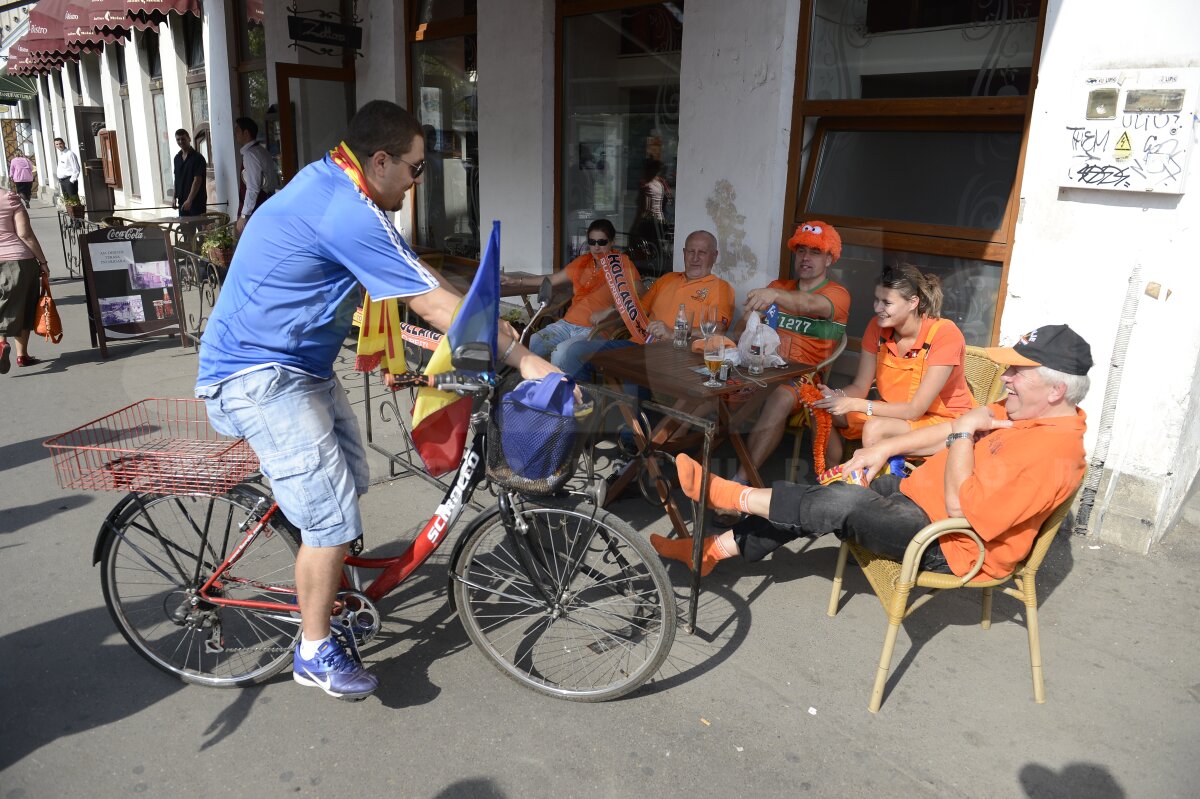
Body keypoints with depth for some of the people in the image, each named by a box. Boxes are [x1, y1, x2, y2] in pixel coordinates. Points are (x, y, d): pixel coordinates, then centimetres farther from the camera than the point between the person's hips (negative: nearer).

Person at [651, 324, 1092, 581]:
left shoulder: (1050, 452, -25)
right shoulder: (1023, 412, 6)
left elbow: (961, 507, -30)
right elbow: (952, 432, 16)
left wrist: (965, 431, -21)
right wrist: (884, 448, 7)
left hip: (952, 545, -9)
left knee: (843, 503, -24)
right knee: (832, 496, 1)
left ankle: (730, 494, -9)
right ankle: (714, 549, 6)